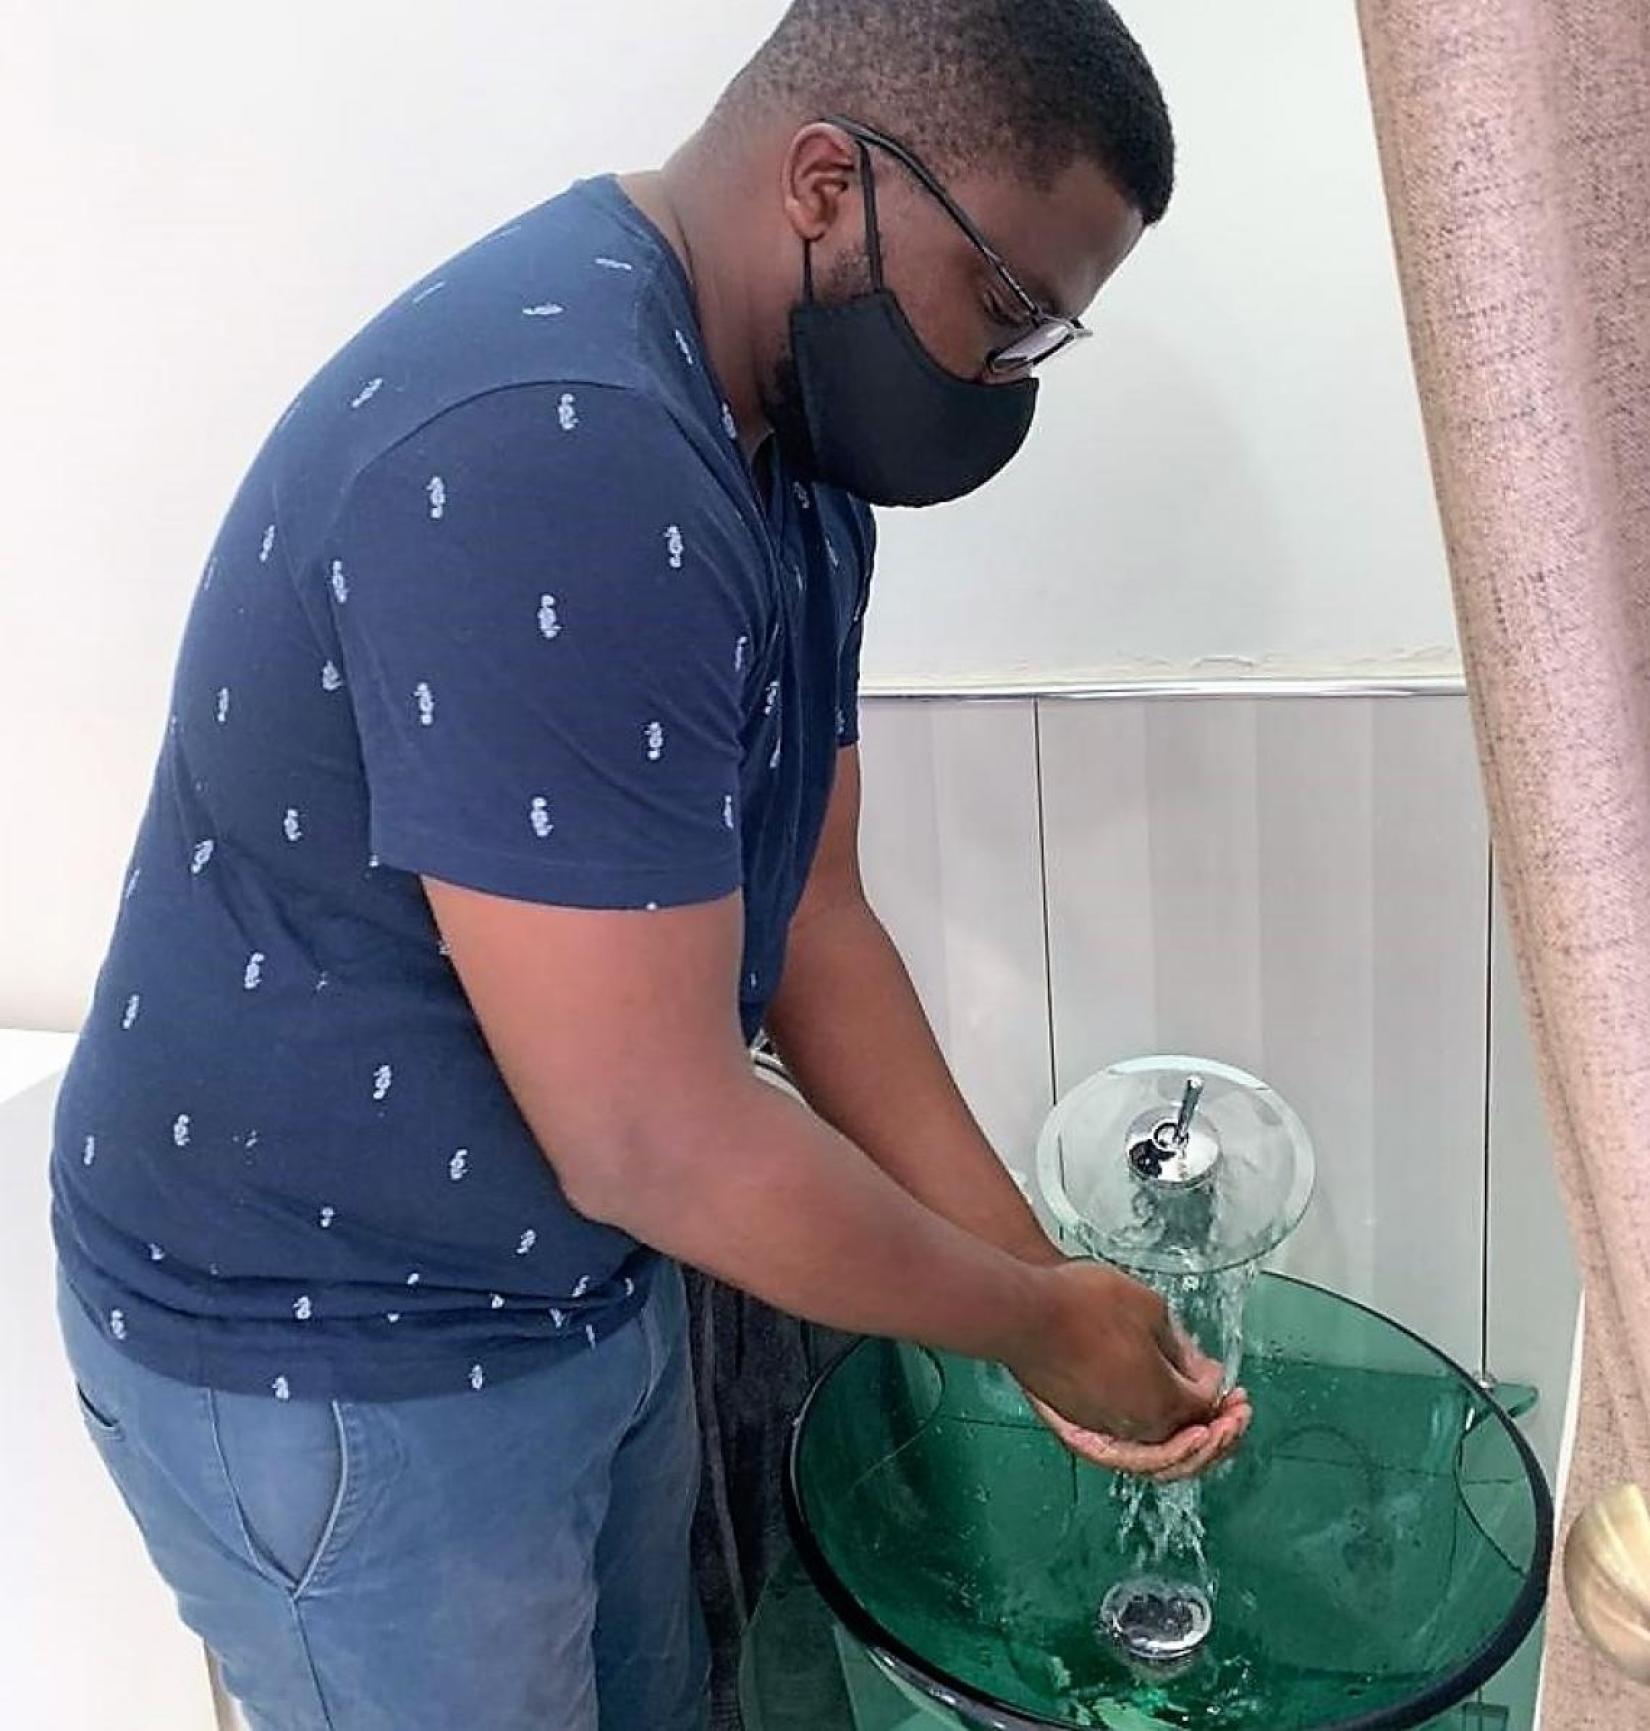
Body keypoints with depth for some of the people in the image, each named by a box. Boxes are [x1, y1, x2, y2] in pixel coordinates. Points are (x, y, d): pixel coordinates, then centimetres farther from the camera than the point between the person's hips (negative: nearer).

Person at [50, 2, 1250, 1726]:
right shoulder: (549, 455, -32)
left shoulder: (787, 441, 0)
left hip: (581, 1286, 8)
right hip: (331, 1361, -8)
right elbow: (658, 1139, -29)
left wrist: (1042, 1284, 0)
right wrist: (1035, 1321, -13)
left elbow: (806, 921, 3)